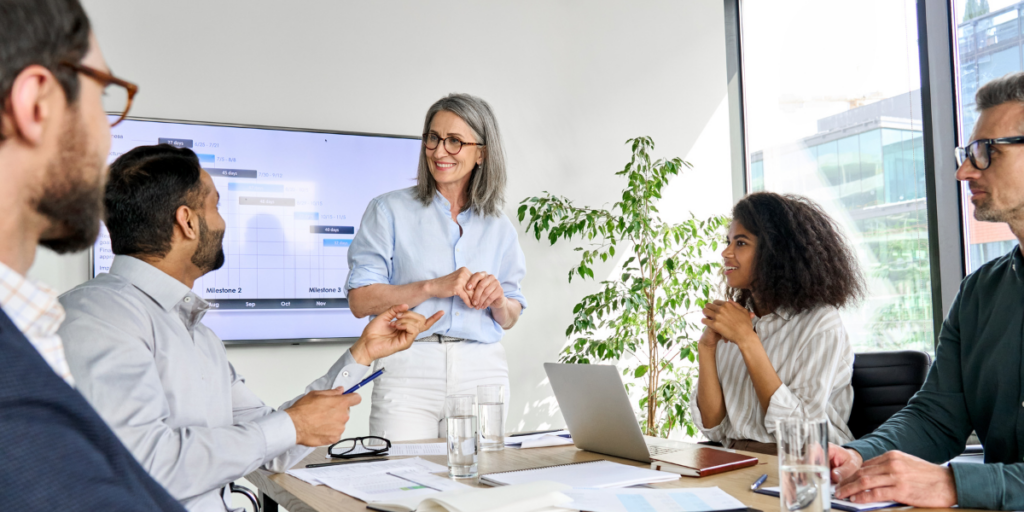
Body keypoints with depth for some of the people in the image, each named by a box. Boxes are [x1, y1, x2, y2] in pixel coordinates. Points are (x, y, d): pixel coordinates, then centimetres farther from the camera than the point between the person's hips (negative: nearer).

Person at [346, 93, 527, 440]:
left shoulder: (497, 226, 13)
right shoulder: (389, 211, 3)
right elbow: (360, 301, -5)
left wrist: (498, 299, -5)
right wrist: (433, 287, -14)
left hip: (483, 372, 3)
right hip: (408, 370, -3)